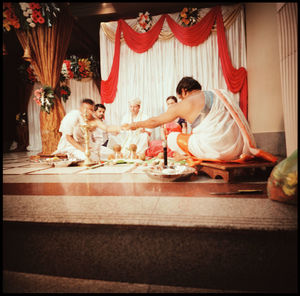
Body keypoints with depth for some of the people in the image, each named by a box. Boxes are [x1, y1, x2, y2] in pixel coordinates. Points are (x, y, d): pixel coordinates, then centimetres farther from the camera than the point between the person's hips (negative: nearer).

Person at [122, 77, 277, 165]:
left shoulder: (185, 104, -3)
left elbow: (155, 121, 5)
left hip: (216, 149, -8)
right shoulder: (220, 93, 16)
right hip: (238, 148, 8)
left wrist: (135, 125, 21)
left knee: (172, 138, 3)